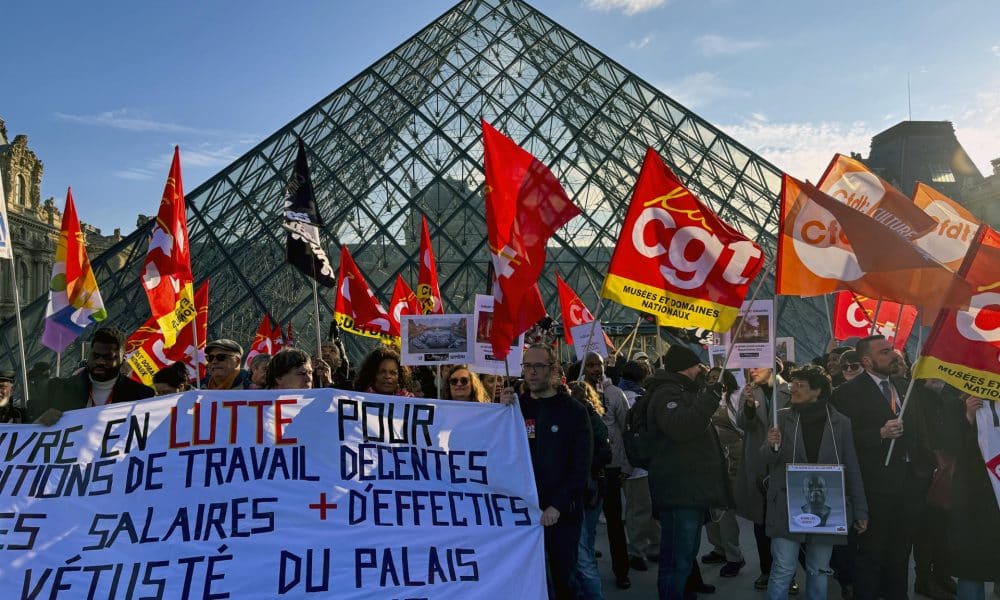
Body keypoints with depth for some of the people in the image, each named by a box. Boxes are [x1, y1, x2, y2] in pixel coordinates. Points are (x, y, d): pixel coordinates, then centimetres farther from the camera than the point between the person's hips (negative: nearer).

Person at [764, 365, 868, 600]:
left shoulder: (840, 423, 1)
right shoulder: (782, 417, 1)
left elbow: (852, 470, 5)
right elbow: (766, 458, 1)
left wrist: (860, 511, 5)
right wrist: (771, 445, -22)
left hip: (825, 508, 1)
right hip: (788, 507, -1)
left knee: (819, 571, 12)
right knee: (783, 570, -3)